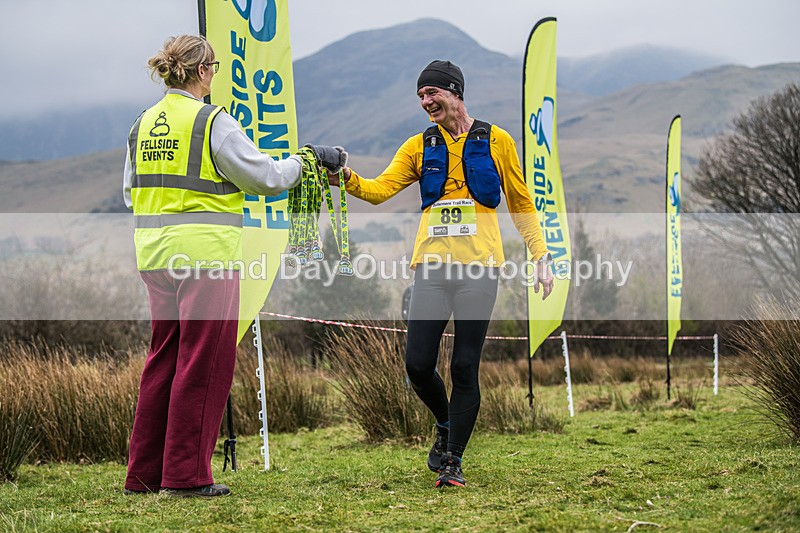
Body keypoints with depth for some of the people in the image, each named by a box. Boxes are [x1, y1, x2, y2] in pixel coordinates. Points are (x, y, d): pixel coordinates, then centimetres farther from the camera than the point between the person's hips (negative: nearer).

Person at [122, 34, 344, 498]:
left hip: (156, 258, 7)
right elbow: (266, 177, -8)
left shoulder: (143, 125, 10)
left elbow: (130, 193, 18)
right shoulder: (213, 122, -10)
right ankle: (186, 475, 3)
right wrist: (307, 160, 7)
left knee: (164, 359, 14)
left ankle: (145, 472, 17)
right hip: (206, 256, -7)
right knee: (203, 364, 0)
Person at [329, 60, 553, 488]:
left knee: (464, 367, -3)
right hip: (431, 265, 3)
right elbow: (381, 188, 1)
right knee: (418, 364, -3)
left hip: (478, 266, -2)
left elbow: (520, 203, 13)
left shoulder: (496, 141, 8)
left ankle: (453, 461, 7)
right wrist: (348, 179, -19)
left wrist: (540, 257, 6)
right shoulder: (419, 146, 13)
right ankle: (446, 426, 27)